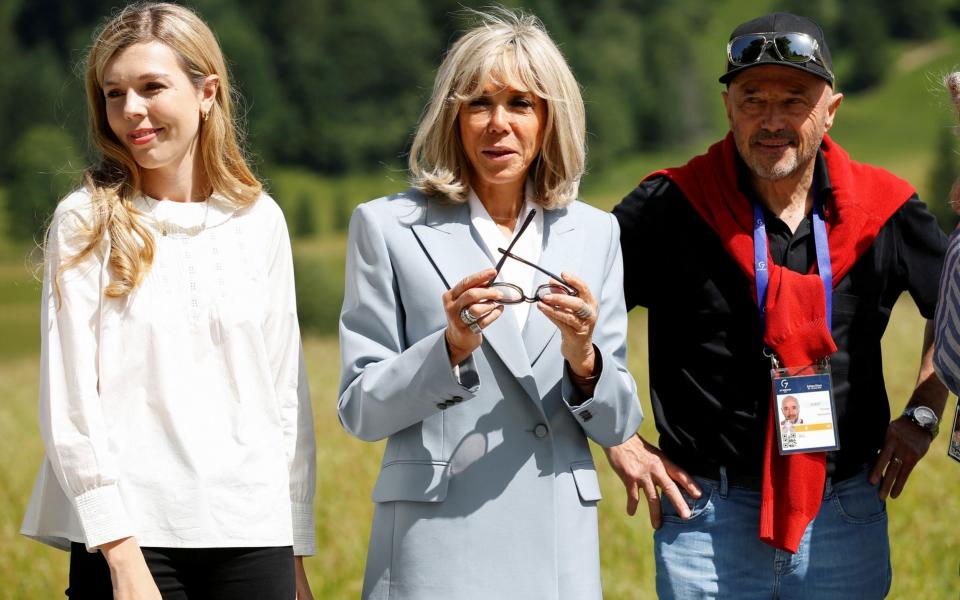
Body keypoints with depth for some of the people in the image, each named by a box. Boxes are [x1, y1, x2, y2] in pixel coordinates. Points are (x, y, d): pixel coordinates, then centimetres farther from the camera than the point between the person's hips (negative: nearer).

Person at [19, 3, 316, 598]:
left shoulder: (259, 220, 7)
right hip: (127, 532, -2)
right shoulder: (87, 222, -1)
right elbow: (67, 404, -5)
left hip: (251, 534, 2)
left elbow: (287, 394, 10)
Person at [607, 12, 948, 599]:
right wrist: (618, 440, -4)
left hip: (846, 523, 2)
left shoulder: (883, 210, 1)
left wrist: (922, 414, 11)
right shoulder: (671, 208, -7)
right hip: (707, 519, -2)